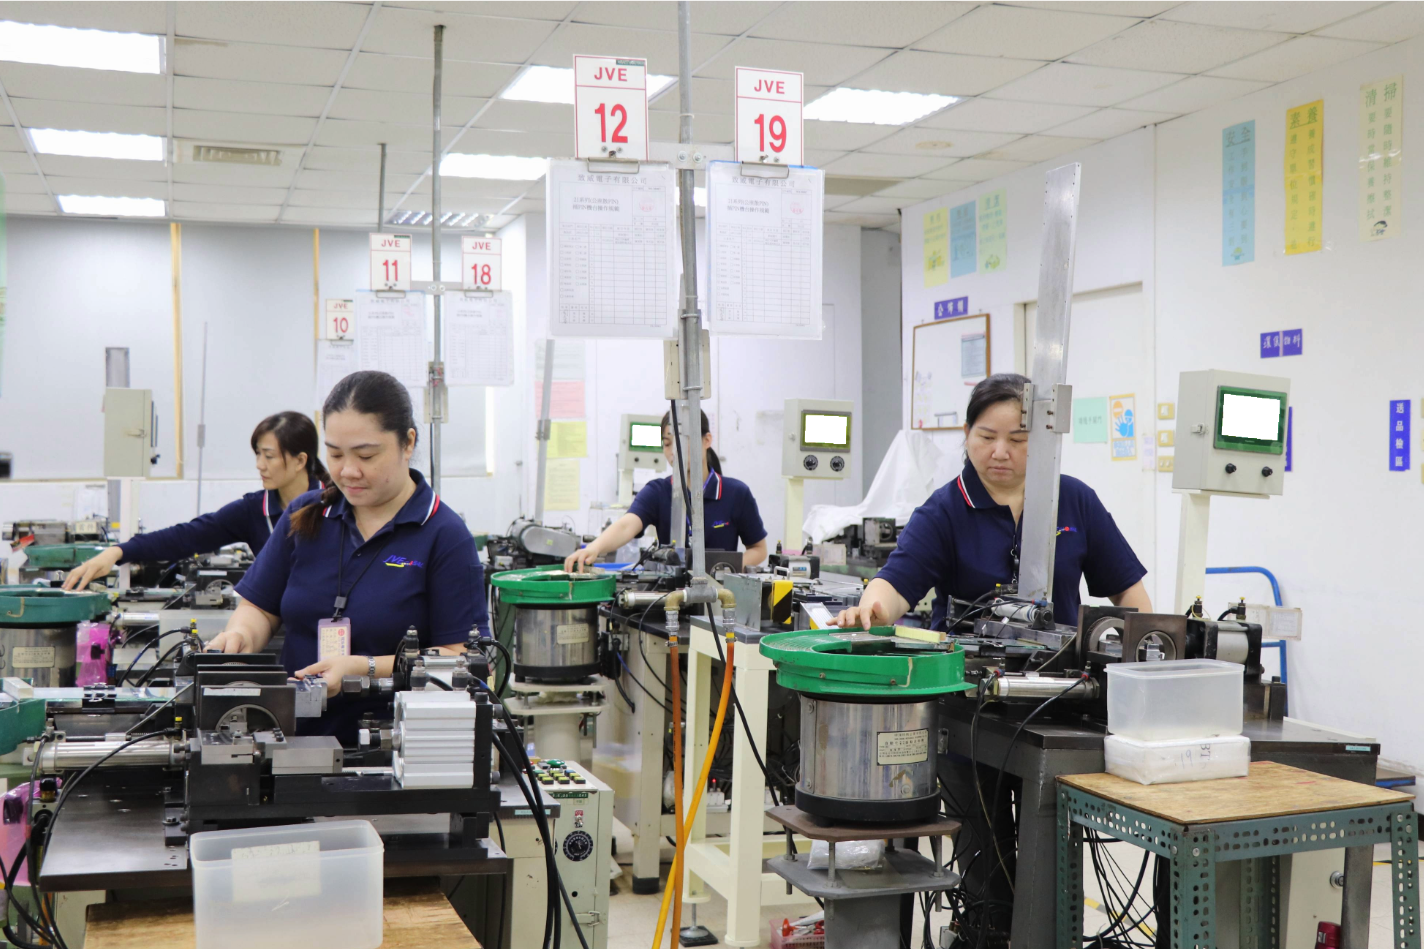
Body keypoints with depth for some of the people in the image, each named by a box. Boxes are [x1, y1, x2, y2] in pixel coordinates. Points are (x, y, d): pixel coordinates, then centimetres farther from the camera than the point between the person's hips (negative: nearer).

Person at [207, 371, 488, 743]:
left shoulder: (446, 536, -2)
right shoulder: (306, 516, 13)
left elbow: (460, 657, -7)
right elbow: (259, 607, 17)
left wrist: (364, 669, -16)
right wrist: (240, 636, -5)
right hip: (297, 736, 5)